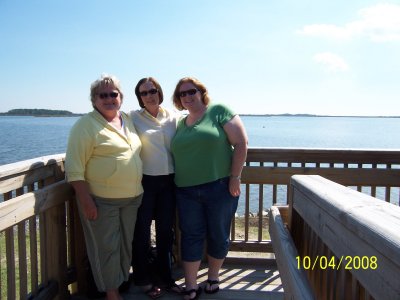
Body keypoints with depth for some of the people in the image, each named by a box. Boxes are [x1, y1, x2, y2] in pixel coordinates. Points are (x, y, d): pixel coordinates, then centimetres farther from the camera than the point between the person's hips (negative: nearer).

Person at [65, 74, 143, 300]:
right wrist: (86, 201, -18)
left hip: (132, 198, 6)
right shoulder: (86, 125, -10)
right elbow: (74, 168, -14)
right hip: (101, 201, -6)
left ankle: (122, 281, 37)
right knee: (106, 247, 5)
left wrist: (139, 191, 16)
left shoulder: (128, 120, 9)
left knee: (126, 244, 17)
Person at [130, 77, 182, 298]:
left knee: (166, 230, 12)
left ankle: (165, 277, 30)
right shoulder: (134, 117, -3)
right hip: (144, 181, -3)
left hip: (168, 181, 3)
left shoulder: (173, 117, 5)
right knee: (141, 230, 8)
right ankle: (144, 279, 28)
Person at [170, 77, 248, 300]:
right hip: (187, 192, 4)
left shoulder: (219, 111, -4)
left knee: (218, 236, 10)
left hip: (220, 187, -4)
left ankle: (213, 278, 33)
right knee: (191, 237, 8)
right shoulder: (180, 124, 12)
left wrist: (235, 177, -12)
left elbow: (241, 143, -9)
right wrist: (177, 182, 9)